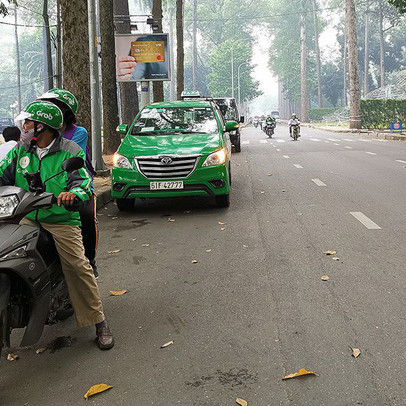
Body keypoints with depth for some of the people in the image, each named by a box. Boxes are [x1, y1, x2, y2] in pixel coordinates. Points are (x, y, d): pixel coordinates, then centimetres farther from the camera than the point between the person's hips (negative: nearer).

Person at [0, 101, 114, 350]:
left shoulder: (71, 151, -2)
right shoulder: (20, 150, 12)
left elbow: (84, 182, -11)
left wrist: (73, 193, -34)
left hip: (62, 221, -4)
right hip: (27, 219, 5)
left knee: (78, 267, -15)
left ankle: (100, 322, -6)